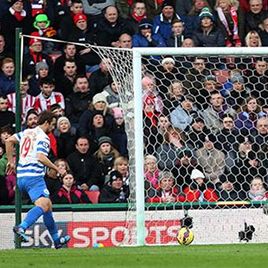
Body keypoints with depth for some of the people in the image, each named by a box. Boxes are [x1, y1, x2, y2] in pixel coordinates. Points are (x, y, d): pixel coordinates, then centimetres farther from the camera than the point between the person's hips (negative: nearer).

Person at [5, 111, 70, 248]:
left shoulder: (27, 132, 17)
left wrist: (10, 161, 20)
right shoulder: (43, 138, -7)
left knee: (48, 205, 17)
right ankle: (21, 227, -42)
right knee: (42, 205, -23)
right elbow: (41, 158, -19)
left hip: (21, 176, 9)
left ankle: (56, 240, 21)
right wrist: (57, 169, -9)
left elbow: (9, 141, 15)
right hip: (33, 176, -9)